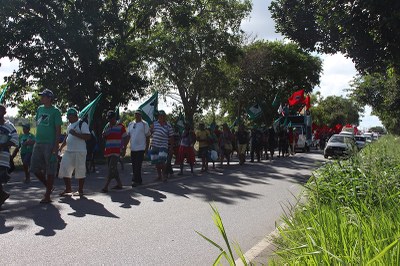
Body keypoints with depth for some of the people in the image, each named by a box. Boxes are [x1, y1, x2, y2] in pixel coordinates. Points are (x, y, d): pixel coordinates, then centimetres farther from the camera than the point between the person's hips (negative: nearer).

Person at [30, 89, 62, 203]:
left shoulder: (55, 111, -6)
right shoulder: (40, 109, 13)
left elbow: (58, 129, -9)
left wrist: (56, 146, -15)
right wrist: (36, 140, 16)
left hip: (50, 144, -7)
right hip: (38, 143, 7)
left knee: (50, 170, 0)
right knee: (35, 168, 7)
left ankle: (47, 196, 9)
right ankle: (48, 186, 28)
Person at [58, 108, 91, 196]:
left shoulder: (82, 124, -8)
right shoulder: (70, 125, 18)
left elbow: (88, 136, -18)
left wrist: (75, 134, -22)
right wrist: (61, 147, 25)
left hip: (79, 152, -8)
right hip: (68, 151, 8)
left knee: (80, 171, -1)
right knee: (64, 169, 5)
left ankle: (80, 190, 10)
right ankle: (68, 189, 17)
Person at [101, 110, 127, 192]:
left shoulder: (120, 126, -2)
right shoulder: (107, 126, 13)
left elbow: (124, 138, 1)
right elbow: (103, 137, 13)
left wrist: (124, 149, -2)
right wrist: (105, 134, -8)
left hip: (116, 151, -6)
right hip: (108, 150, 6)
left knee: (112, 168, -12)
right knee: (113, 168, 11)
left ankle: (106, 186, -12)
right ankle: (119, 184, 22)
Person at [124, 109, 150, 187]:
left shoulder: (144, 124, -2)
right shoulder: (130, 124, 12)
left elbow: (148, 137, -2)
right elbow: (128, 136, 13)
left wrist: (147, 148, -6)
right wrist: (125, 147, 7)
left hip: (141, 148, -6)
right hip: (133, 148, 6)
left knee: (138, 165, -9)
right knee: (134, 165, 9)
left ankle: (135, 180, -6)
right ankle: (139, 180, 20)